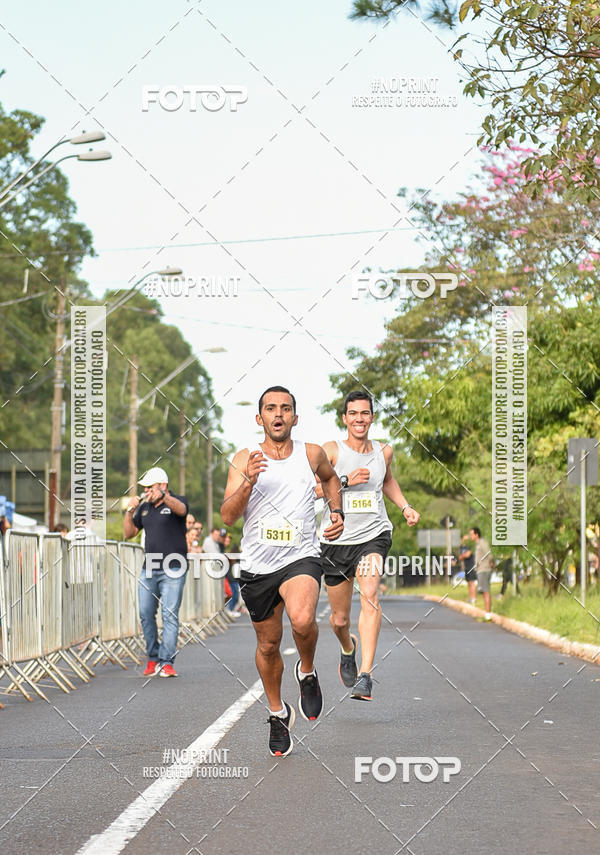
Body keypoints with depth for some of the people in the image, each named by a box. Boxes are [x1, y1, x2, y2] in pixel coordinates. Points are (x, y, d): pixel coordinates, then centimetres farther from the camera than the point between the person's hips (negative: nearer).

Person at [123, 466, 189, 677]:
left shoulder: (177, 501, 0)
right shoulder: (144, 508, 16)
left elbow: (181, 509, -25)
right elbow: (128, 533, 16)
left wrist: (163, 497, -43)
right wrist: (130, 511, 0)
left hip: (173, 570, -6)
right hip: (149, 569, 6)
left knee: (170, 615, -10)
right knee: (146, 614, 2)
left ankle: (167, 662, -12)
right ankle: (153, 658, 13)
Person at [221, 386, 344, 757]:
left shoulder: (312, 454, 1)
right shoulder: (245, 459, -3)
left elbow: (330, 478, 26)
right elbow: (228, 516, -10)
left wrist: (337, 512, 10)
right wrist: (249, 482, -25)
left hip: (301, 558, -2)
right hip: (257, 565, 2)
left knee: (302, 620, -31)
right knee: (268, 644, 13)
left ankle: (307, 671, 1)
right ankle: (278, 712, 38)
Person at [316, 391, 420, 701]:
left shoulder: (384, 452, 8)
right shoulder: (331, 450, -3)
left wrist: (405, 507, 16)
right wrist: (346, 481, -22)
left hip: (373, 536, 1)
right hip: (337, 539, 0)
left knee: (369, 595, -27)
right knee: (339, 619, 9)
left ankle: (365, 675, -32)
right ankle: (348, 647, 47)